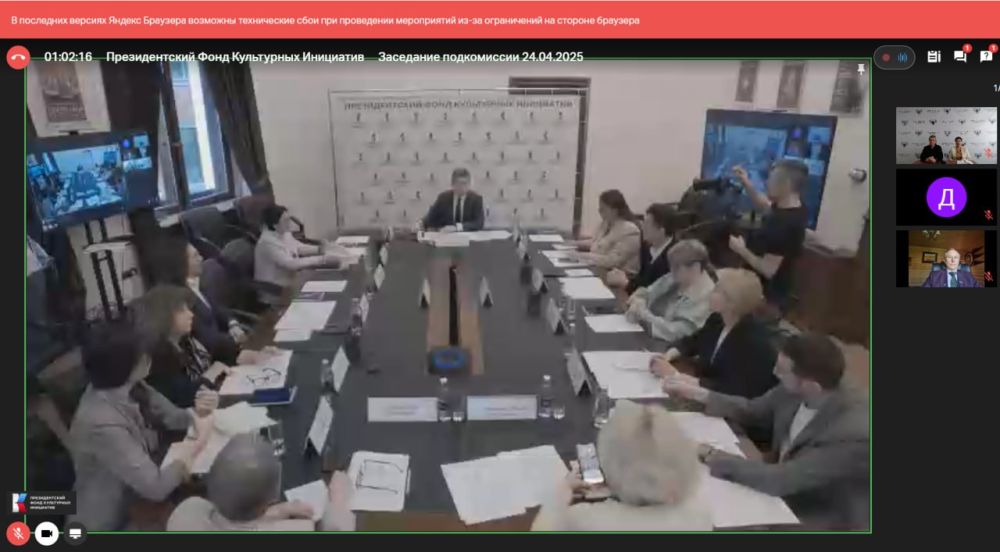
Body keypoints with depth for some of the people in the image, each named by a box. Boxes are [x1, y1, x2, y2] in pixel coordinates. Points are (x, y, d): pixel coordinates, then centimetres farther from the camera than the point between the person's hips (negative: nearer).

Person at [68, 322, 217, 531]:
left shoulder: (128, 386, -9)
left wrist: (196, 412, -17)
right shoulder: (103, 423, -32)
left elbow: (171, 416, 4)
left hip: (133, 497, 7)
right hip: (108, 522, -6)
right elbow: (156, 487, -31)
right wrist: (198, 441, -20)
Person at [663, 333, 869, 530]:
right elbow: (751, 411, 5)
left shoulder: (854, 432, -34)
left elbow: (780, 480, -34)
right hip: (785, 494, 6)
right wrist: (699, 394, -6)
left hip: (819, 523, -6)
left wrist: (708, 455, -30)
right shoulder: (794, 391, -14)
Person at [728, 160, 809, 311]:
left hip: (765, 296, -9)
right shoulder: (794, 209, -2)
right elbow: (764, 206, 19)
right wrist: (746, 183, 5)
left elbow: (768, 270, -31)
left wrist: (742, 250, -18)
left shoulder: (783, 223, -32)